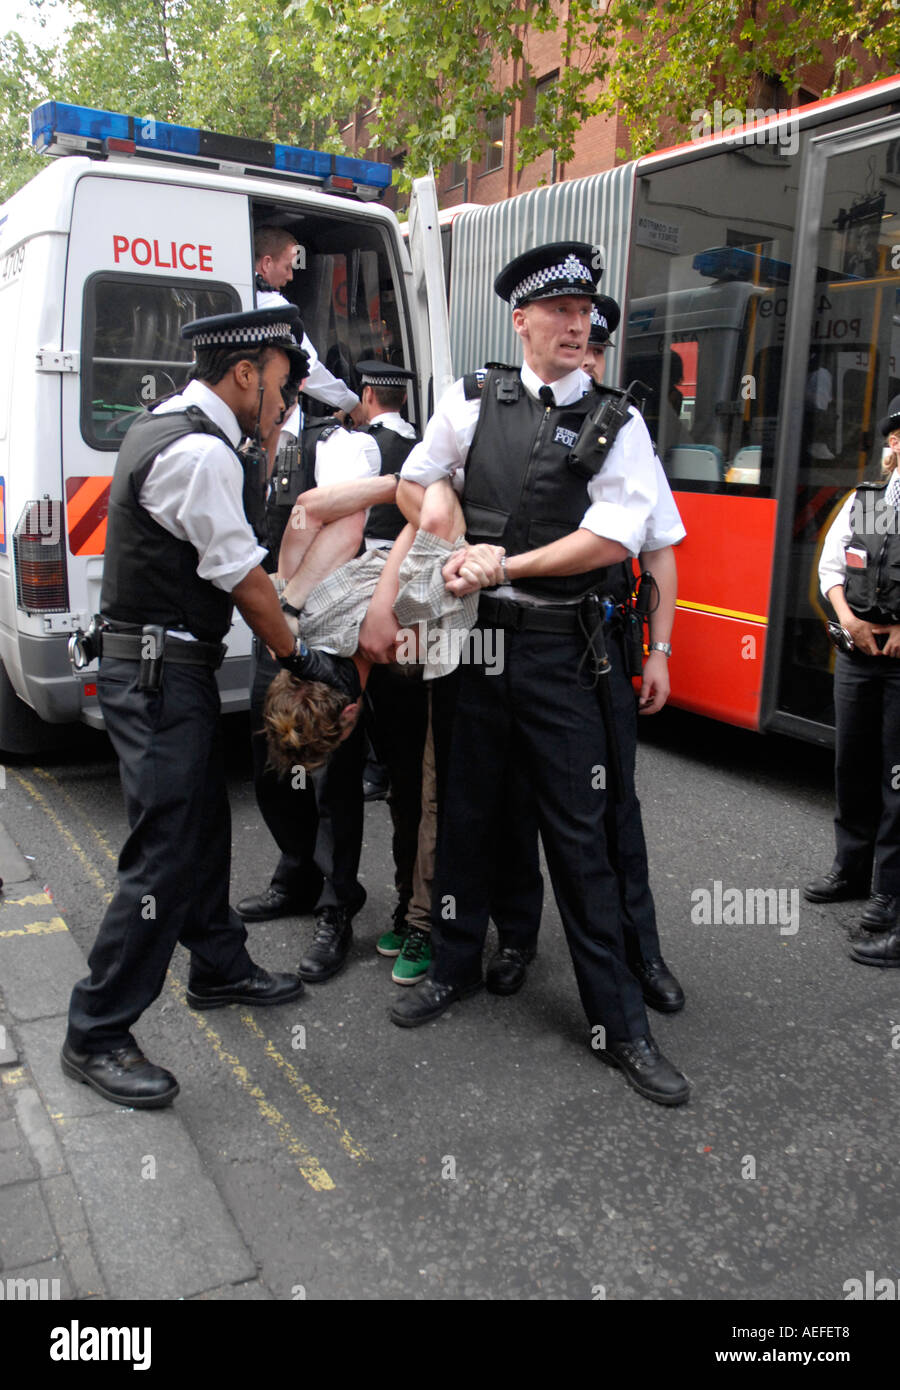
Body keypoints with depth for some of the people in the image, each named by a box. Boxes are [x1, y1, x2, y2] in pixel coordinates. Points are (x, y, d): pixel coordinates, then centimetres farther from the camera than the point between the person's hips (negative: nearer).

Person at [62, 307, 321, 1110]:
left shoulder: (166, 427, 13)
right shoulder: (201, 451, -19)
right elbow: (243, 577, -14)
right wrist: (297, 656, -2)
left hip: (160, 667, 11)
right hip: (159, 674, -11)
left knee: (203, 826, 20)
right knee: (166, 854, -5)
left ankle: (218, 969, 37)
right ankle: (96, 1035, 7)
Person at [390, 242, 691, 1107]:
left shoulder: (617, 422, 0)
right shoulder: (472, 401, 6)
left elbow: (611, 537, -10)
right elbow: (413, 485, 18)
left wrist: (502, 566, -12)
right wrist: (458, 548, 4)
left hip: (564, 652, -2)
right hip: (478, 637, 2)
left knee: (579, 836, 2)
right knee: (466, 812, 14)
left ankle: (618, 1025, 16)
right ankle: (455, 965, 36)